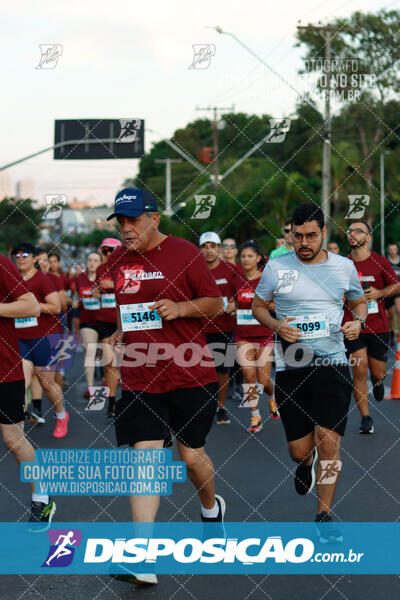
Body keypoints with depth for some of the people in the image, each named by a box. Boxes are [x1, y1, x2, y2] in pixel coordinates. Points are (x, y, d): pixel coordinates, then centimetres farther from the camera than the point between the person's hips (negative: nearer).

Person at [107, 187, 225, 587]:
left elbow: (216, 303, -3)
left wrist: (180, 308, -19)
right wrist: (120, 332, 9)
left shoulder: (184, 253, -6)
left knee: (191, 454, 8)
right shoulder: (116, 260, 8)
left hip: (190, 374, -3)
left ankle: (211, 506, 43)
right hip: (138, 379, 3)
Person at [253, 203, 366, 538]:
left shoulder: (344, 267, 4)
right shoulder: (276, 268, 0)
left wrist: (358, 321, -2)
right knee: (299, 451, 4)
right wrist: (277, 326, -9)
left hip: (332, 363, 0)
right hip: (290, 367, 0)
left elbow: (359, 301, 20)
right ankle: (307, 461, 44)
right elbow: (258, 306, 11)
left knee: (329, 442, -11)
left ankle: (324, 517, 4)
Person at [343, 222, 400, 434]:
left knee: (378, 374, 7)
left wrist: (380, 293, -11)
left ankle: (378, 381, 46)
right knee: (359, 371, -10)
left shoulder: (380, 262, -2)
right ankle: (365, 418, -1)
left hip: (379, 327, 0)